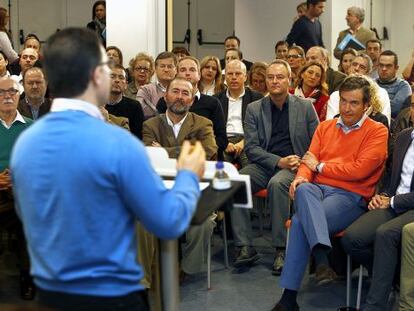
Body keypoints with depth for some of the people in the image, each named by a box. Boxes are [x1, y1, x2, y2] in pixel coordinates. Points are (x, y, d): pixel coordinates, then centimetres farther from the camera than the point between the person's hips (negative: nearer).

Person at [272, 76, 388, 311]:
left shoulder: (377, 131, 5)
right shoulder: (325, 127, 22)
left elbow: (360, 170, -8)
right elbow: (310, 160, 14)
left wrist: (320, 166, 0)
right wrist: (302, 176, -11)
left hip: (351, 196, -4)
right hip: (317, 189, 4)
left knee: (301, 221, -31)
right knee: (303, 189, -36)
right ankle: (322, 259, -49)